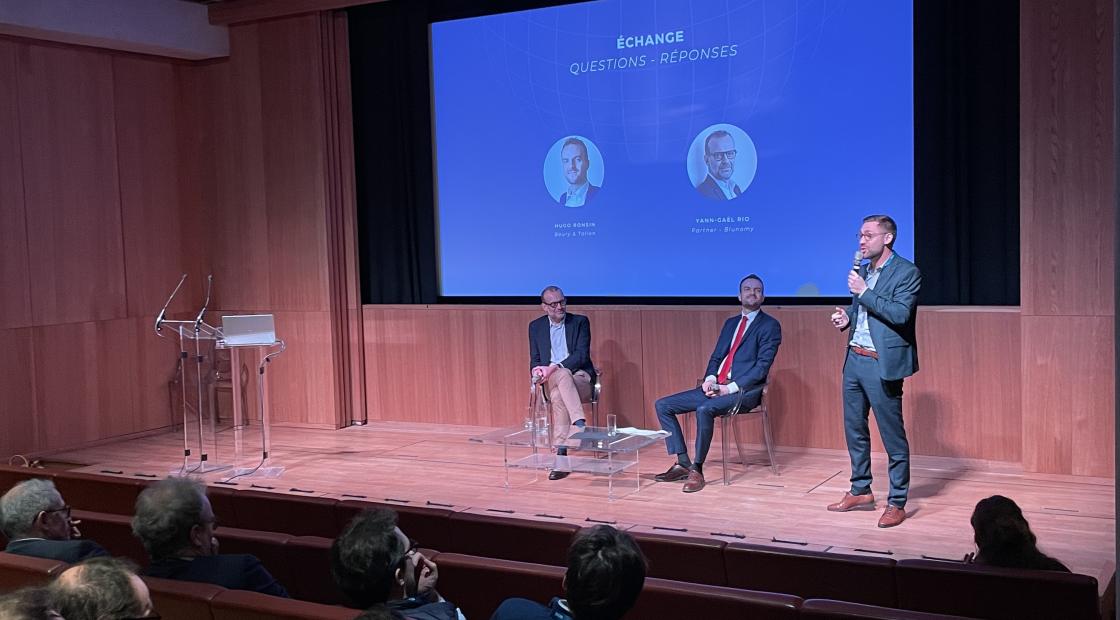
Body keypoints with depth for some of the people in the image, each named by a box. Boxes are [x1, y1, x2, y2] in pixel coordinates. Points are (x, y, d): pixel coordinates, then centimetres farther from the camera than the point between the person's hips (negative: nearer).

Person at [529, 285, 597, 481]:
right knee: (563, 374, -37)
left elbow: (582, 355, -8)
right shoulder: (536, 326, 12)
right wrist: (537, 370, -15)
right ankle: (579, 423, -48)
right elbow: (535, 360, 11)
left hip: (580, 379, -1)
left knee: (558, 396, -36)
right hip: (551, 380, 2)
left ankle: (561, 456, -41)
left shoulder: (580, 322, 3)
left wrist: (554, 367, -20)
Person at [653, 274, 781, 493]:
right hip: (716, 387, 8)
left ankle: (697, 469, -23)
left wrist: (730, 388, -18)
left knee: (704, 409, -36)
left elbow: (762, 366, -10)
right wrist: (710, 379, -3)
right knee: (663, 405, -5)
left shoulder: (770, 325, -1)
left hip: (743, 391, -8)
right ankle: (683, 464, -6)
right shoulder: (730, 323, 21)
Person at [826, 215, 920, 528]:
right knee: (854, 428, 16)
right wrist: (847, 317, 3)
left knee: (892, 435, -1)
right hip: (854, 360, 8)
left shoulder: (906, 272, -10)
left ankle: (897, 503, 7)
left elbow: (900, 315, -22)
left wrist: (864, 292, -20)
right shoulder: (863, 270, 13)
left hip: (881, 363, -8)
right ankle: (860, 491, 30)